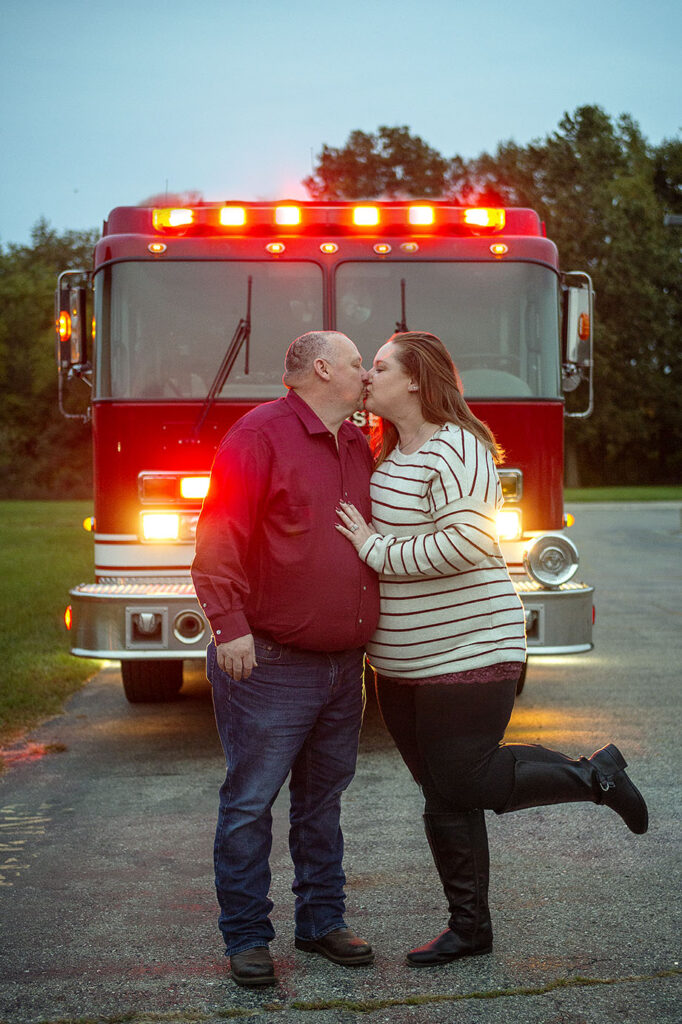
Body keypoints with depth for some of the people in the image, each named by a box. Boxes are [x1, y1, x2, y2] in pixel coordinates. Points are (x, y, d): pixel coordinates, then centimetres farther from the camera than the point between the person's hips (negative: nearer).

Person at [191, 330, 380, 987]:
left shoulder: (358, 447, 15)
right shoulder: (260, 435, -10)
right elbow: (219, 537, -16)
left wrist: (369, 631, 24)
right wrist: (229, 625, -22)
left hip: (342, 666, 8)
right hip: (270, 663, -8)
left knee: (323, 797, 15)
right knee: (250, 803, -1)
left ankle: (321, 921, 27)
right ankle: (246, 938, 10)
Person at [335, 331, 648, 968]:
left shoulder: (456, 449, -15)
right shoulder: (387, 454, 14)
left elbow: (464, 544, -27)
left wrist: (375, 548, -20)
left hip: (468, 653, -8)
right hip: (404, 664, 8)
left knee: (461, 785, -6)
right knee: (441, 793, 11)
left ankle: (594, 777, 14)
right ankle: (469, 928, 22)